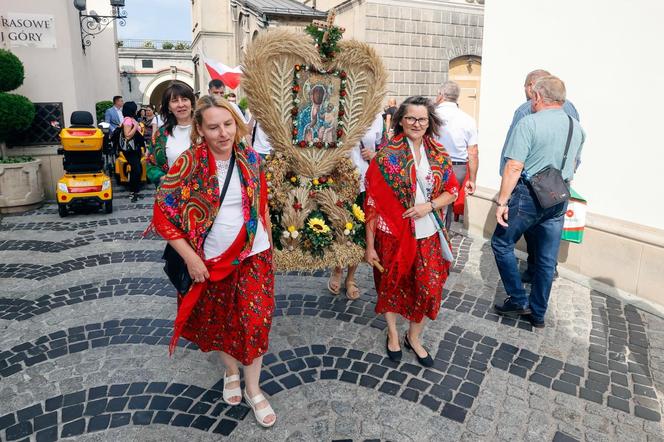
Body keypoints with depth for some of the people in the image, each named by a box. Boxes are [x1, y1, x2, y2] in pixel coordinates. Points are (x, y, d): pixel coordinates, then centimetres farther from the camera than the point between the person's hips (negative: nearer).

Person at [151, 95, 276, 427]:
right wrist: (190, 258, -14)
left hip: (254, 255, 2)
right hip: (211, 260, -1)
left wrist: (268, 242, 11)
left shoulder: (250, 158, -4)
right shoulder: (188, 163, -15)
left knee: (256, 322, 4)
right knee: (219, 321, 17)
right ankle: (231, 372, 46)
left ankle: (253, 390, 27)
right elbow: (162, 214, -13)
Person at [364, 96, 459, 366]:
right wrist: (370, 245, -10)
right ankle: (393, 334, 39)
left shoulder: (438, 154, 1)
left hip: (428, 236, 3)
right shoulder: (387, 156, -10)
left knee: (429, 288, 8)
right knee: (392, 286, 13)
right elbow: (373, 202, -10)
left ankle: (414, 337, 34)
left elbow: (451, 191, 8)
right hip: (394, 234, -3)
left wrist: (429, 206, -13)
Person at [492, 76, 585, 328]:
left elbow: (514, 167, -19)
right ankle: (538, 313, 24)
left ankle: (518, 300, 14)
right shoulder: (577, 128, 9)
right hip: (559, 200, 7)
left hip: (528, 195, -6)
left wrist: (502, 201, -16)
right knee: (547, 259, 12)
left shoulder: (529, 123, -12)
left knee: (501, 243, 12)